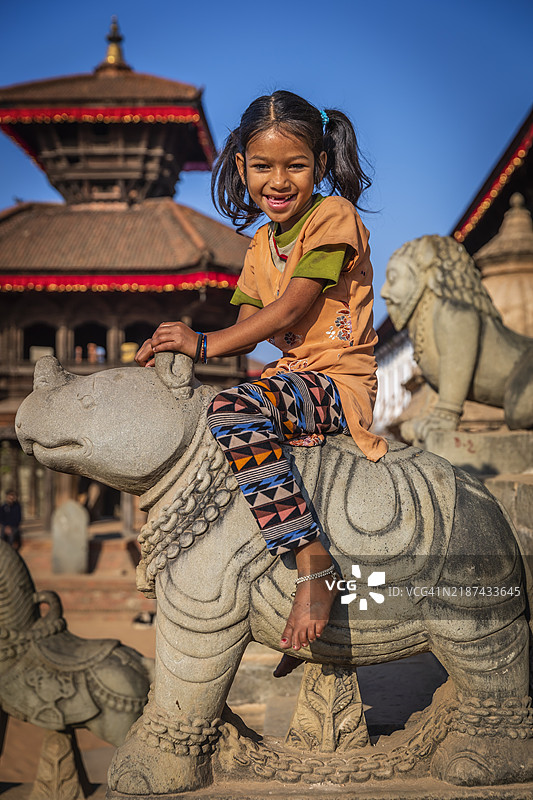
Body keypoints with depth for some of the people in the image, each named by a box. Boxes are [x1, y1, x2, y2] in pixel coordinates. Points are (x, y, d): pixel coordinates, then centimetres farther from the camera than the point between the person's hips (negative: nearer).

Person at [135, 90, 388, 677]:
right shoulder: (262, 243, 17)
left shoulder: (333, 216, -8)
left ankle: (313, 563, -35)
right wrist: (179, 347, -7)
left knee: (235, 414, -35)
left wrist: (205, 343, -21)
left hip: (340, 380, -9)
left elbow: (291, 307, -17)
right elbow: (248, 328, 10)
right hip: (291, 377, 10)